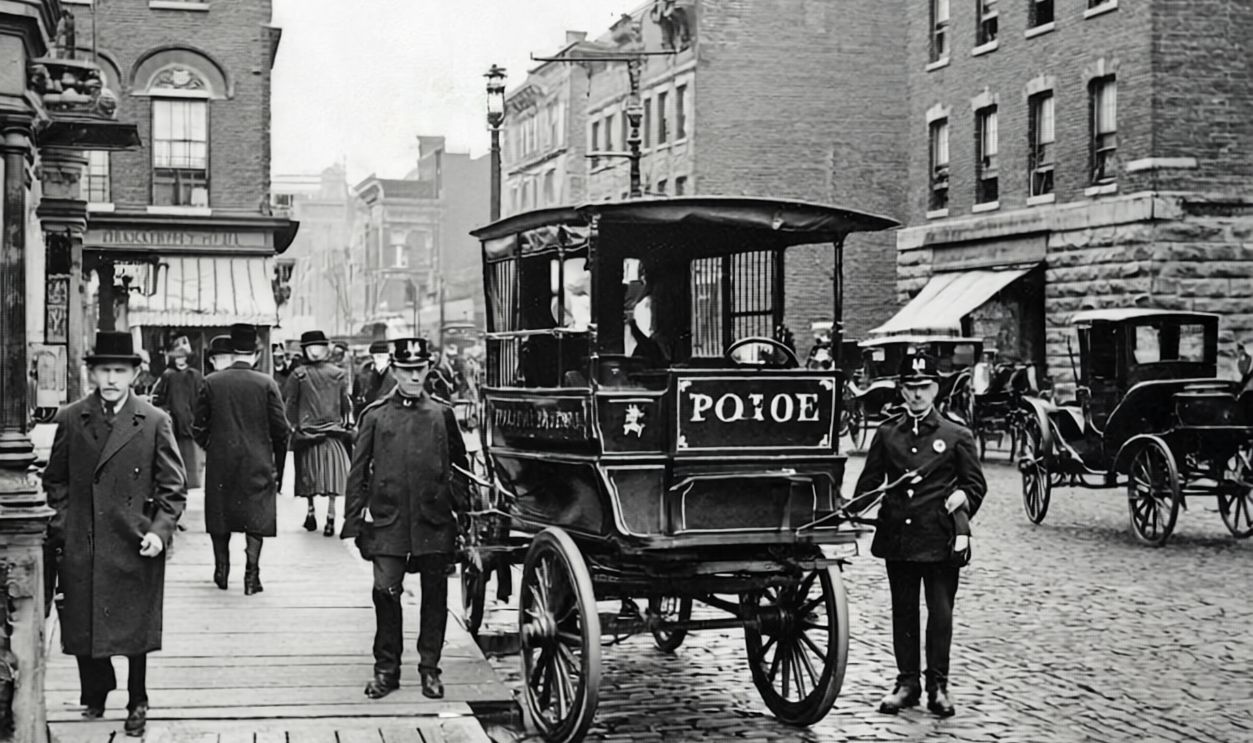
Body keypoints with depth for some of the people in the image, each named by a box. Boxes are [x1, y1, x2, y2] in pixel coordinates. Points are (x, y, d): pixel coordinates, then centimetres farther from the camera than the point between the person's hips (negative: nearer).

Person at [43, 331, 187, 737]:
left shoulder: (155, 422, -3)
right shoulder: (70, 419, 4)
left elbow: (172, 488, -1)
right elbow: (55, 480, 13)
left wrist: (160, 532, -11)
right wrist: (61, 524, 2)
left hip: (135, 550, -2)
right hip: (81, 548, 2)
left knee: (135, 630, 8)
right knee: (81, 626, 8)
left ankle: (137, 702, 26)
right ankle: (95, 695, 31)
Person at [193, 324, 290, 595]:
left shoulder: (211, 382, -3)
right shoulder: (266, 384, -6)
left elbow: (200, 425, 1)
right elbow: (280, 428, -5)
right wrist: (278, 459, 8)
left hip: (220, 461, 2)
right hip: (258, 463, -1)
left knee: (219, 514, 15)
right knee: (256, 517, 5)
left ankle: (221, 571, 22)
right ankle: (252, 575, 0)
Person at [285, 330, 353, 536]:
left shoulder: (298, 374, -6)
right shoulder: (339, 374, -3)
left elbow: (289, 403, -1)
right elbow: (346, 404, 3)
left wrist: (294, 425, 11)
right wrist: (345, 424, 16)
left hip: (307, 432, 0)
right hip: (333, 432, 0)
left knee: (309, 474, 15)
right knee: (332, 473, 1)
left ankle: (311, 511, 17)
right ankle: (330, 517, -5)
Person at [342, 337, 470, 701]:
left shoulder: (442, 414, 7)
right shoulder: (375, 415, 4)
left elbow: (460, 465, 15)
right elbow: (358, 471, 5)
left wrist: (466, 510, 11)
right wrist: (353, 520, 0)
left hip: (434, 520, 1)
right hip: (388, 520, -1)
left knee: (435, 595, 6)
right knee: (386, 591, -7)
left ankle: (430, 668, 17)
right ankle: (386, 669, 7)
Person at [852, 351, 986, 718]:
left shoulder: (956, 436, 2)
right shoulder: (886, 434, 9)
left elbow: (976, 483, 6)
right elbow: (869, 481, 9)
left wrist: (963, 497, -13)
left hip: (940, 539, -2)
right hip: (897, 535, 3)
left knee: (940, 611, 0)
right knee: (903, 612, 10)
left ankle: (937, 685, 11)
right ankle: (907, 682, 19)